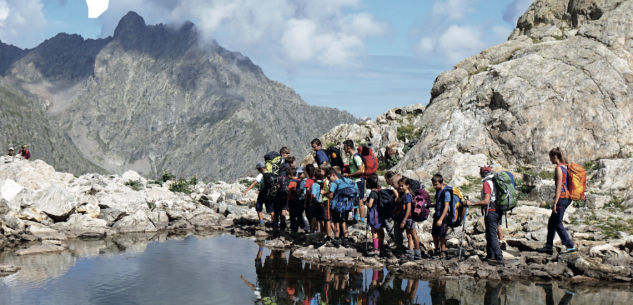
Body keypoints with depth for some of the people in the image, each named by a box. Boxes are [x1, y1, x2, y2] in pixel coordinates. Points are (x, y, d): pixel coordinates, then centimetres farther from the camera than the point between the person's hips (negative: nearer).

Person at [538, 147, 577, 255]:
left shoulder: (559, 168, -13)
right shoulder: (565, 166, 14)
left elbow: (559, 187, -18)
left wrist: (555, 203, -18)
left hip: (562, 197, -10)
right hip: (567, 197, 10)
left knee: (557, 223, -4)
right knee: (552, 221, 16)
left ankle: (570, 246, -6)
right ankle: (549, 246, 22)